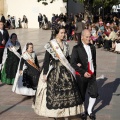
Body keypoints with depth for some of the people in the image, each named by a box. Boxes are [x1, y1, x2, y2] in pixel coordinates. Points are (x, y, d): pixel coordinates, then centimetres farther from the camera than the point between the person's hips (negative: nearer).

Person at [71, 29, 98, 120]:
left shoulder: (92, 47, 7)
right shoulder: (77, 48, -10)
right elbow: (73, 63, -15)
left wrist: (94, 73, 14)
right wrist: (83, 72, -21)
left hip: (92, 74, 4)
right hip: (81, 75, -4)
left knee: (94, 93, 1)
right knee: (81, 95, 9)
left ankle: (90, 110, 24)